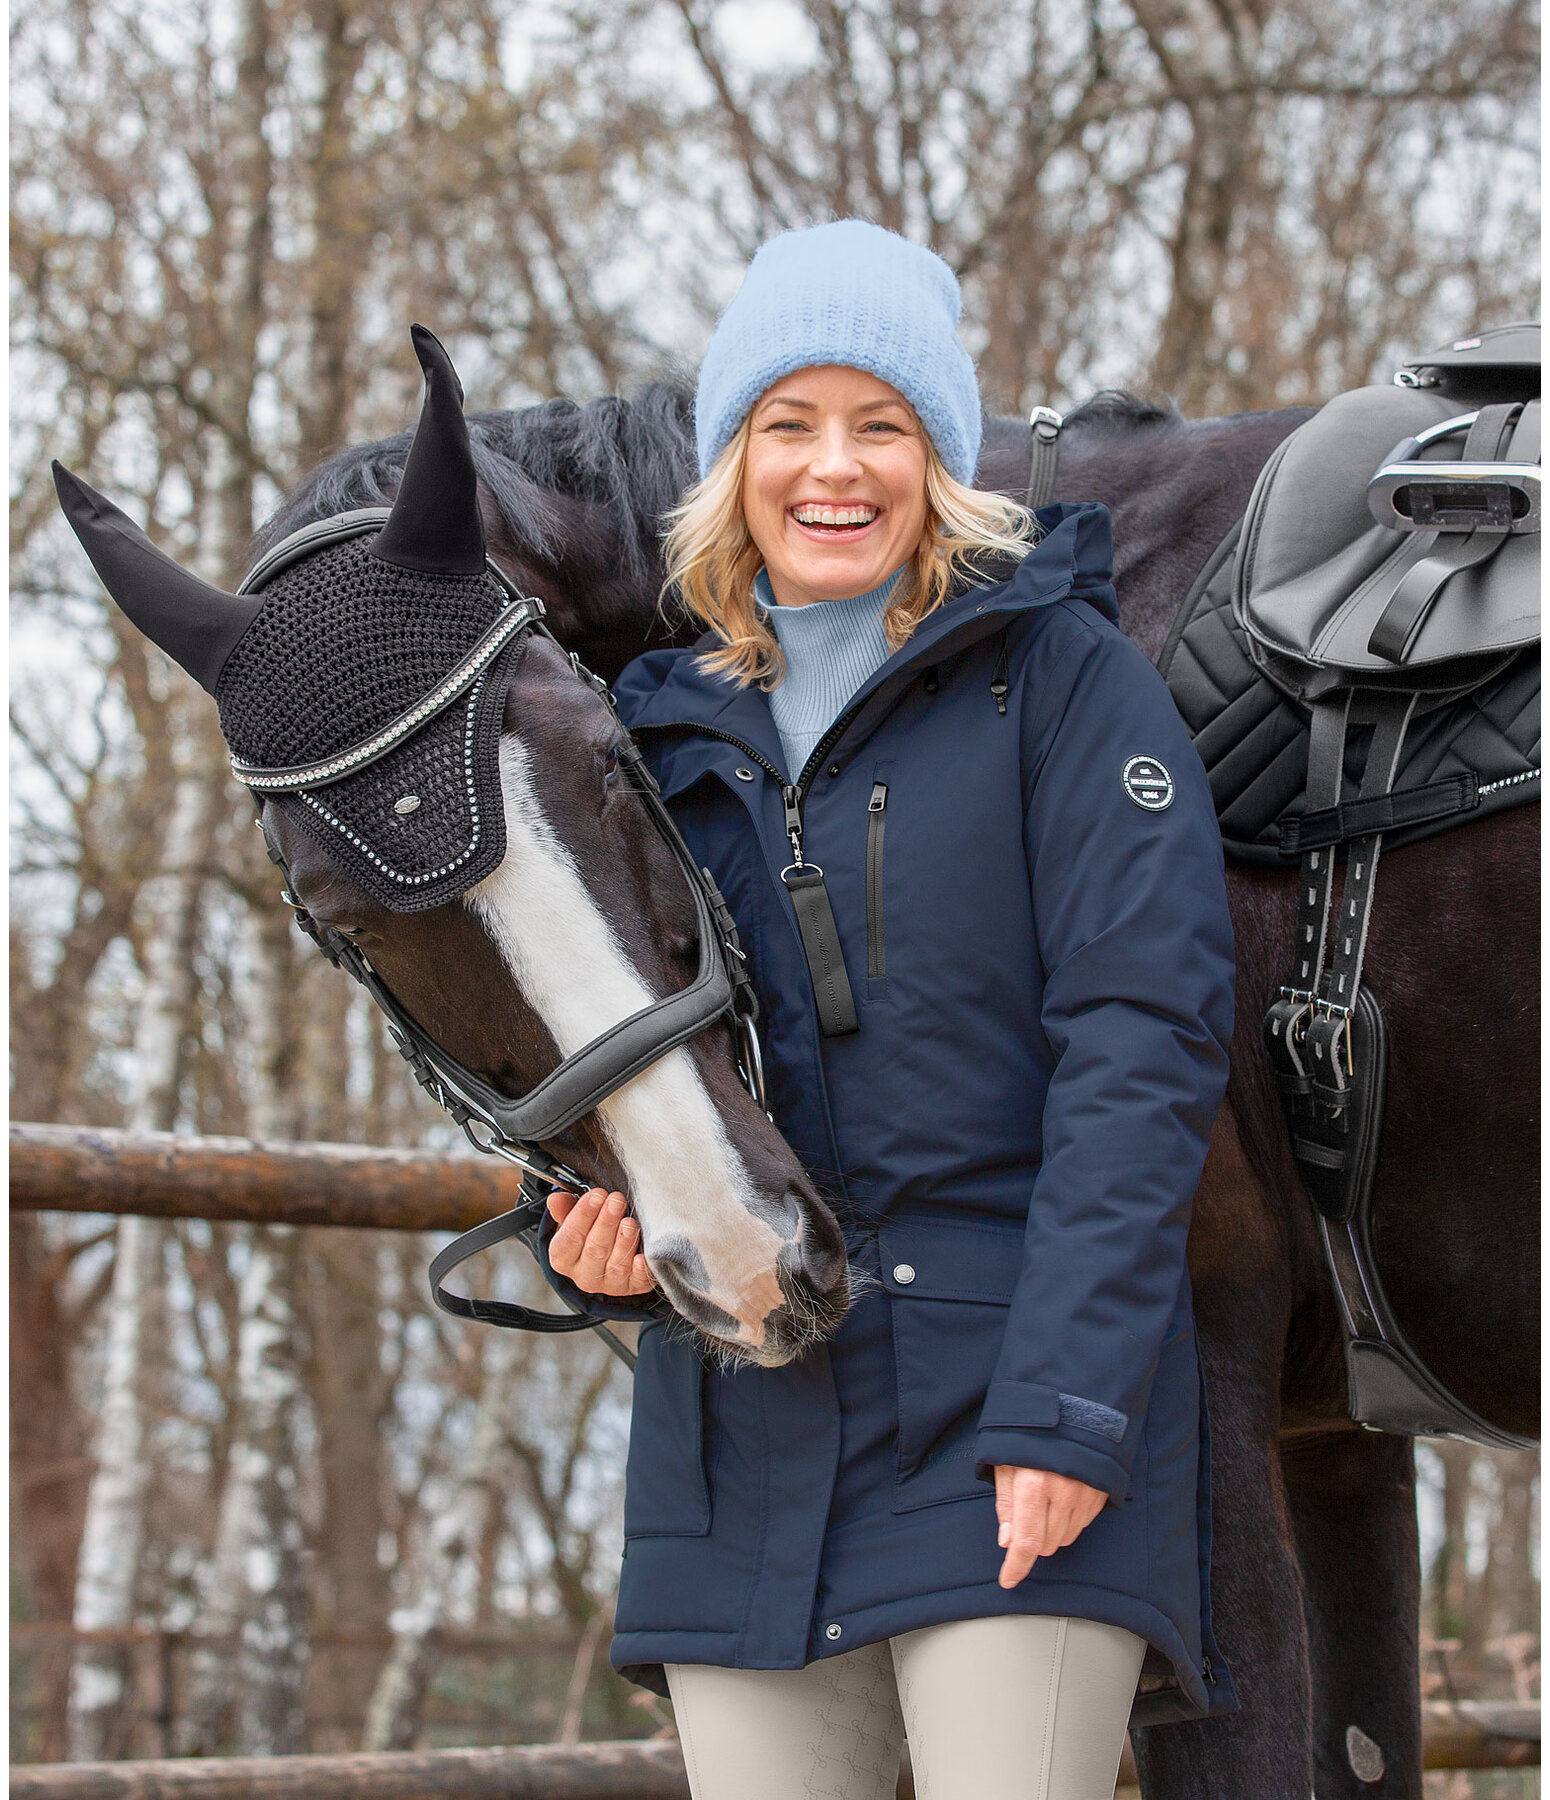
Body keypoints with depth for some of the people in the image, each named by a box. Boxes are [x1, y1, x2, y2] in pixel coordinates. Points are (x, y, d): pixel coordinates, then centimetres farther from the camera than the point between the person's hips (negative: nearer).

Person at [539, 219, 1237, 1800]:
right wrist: (593, 1232, -4)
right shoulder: (673, 731, 15)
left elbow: (1142, 1035, -9)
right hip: (743, 1444, 5)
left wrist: (1070, 1400, -17)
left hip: (1016, 1422, -5)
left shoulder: (1061, 675, -1)